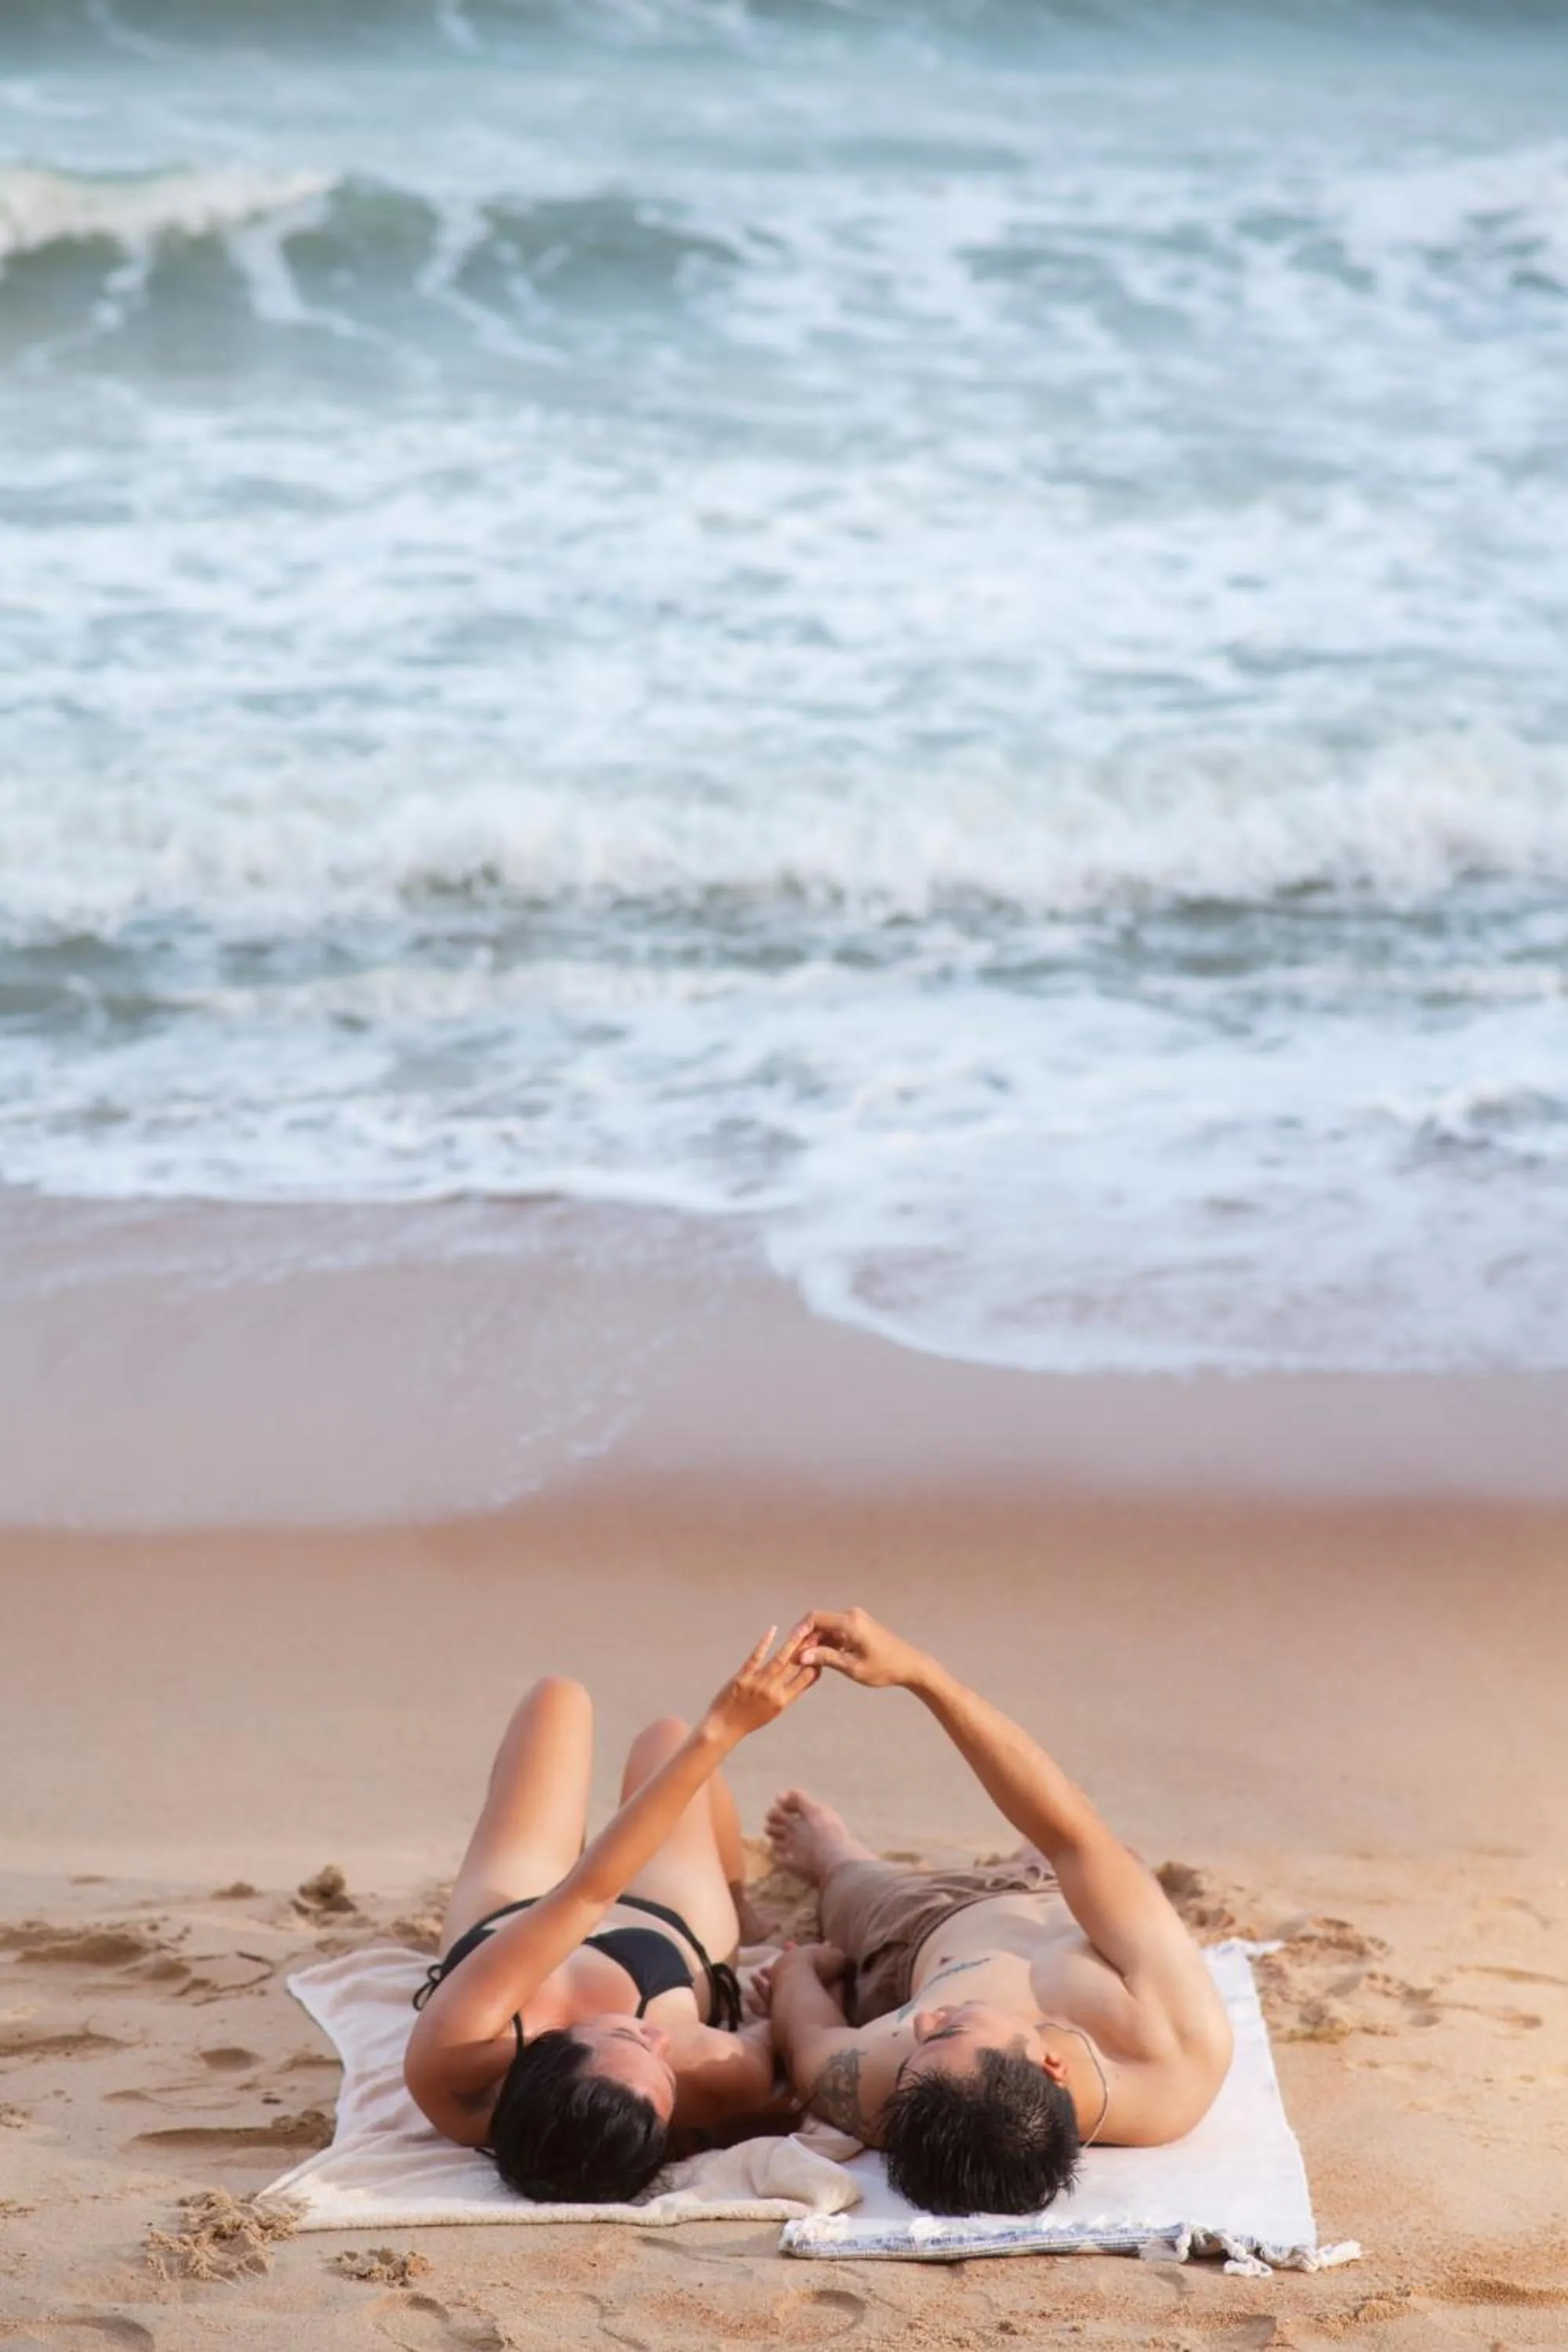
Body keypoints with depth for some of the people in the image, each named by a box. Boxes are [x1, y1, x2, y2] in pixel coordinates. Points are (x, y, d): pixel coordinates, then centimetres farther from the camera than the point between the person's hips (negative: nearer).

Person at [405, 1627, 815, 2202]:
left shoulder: (452, 2051, -51)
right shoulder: (719, 2080, -48)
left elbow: (588, 1891, -52)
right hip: (676, 1933, 0)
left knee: (560, 1699, 22)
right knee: (664, 1737, 29)